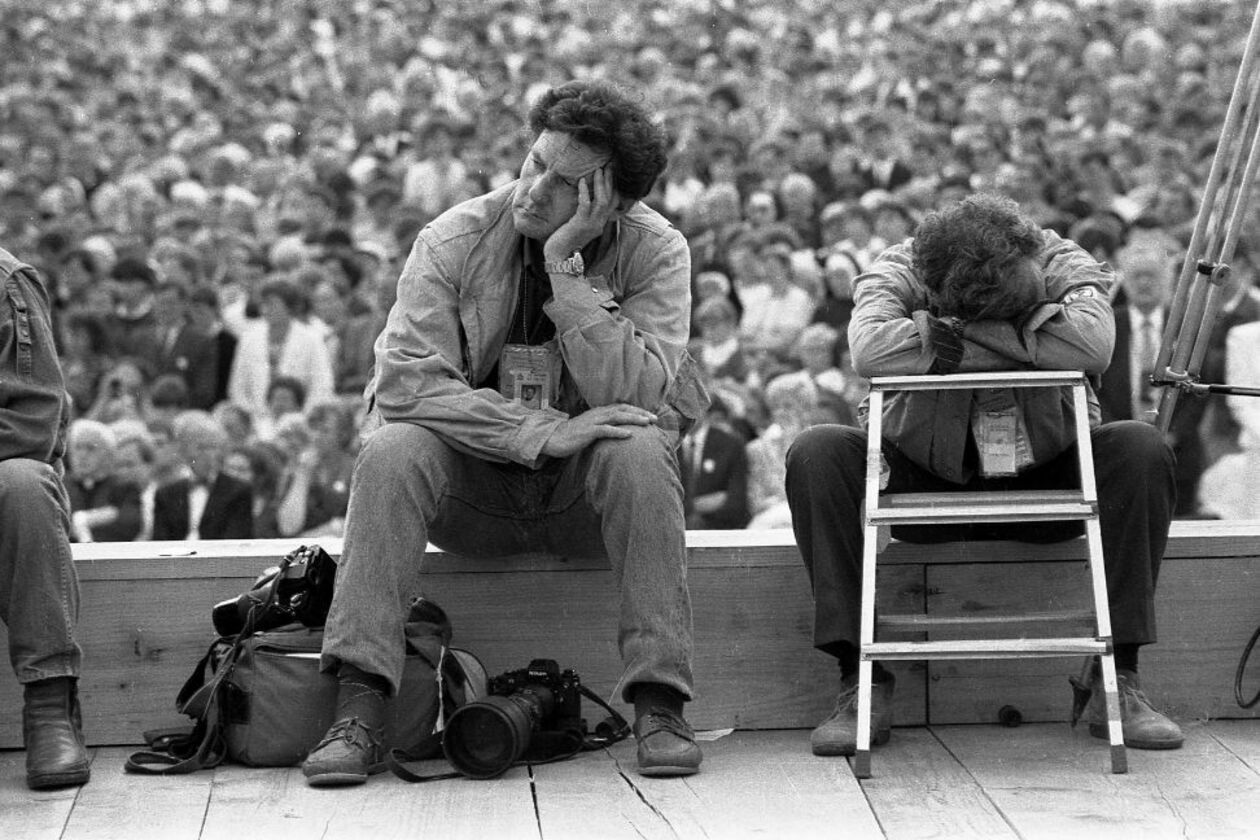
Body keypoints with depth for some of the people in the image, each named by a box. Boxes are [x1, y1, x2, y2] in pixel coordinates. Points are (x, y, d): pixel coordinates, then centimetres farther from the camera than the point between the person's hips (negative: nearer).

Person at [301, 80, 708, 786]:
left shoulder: (655, 251, -10)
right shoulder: (456, 240, -9)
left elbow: (633, 398, -22)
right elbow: (405, 380, -19)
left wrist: (567, 267, -26)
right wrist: (540, 432, -28)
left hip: (582, 491, 0)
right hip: (475, 477, 1)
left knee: (640, 454, -32)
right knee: (391, 452, -29)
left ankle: (660, 707, -29)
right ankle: (360, 713, -33)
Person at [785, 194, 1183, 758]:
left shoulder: (1066, 263, -12)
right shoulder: (897, 272, -15)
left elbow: (1093, 343, -33)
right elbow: (870, 350, -37)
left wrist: (948, 330, -30)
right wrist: (1024, 334, -31)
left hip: (1048, 482, 1)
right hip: (923, 485, 0)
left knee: (1141, 448, -26)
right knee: (817, 453, -25)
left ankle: (1118, 679, -19)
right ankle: (862, 682, -22)